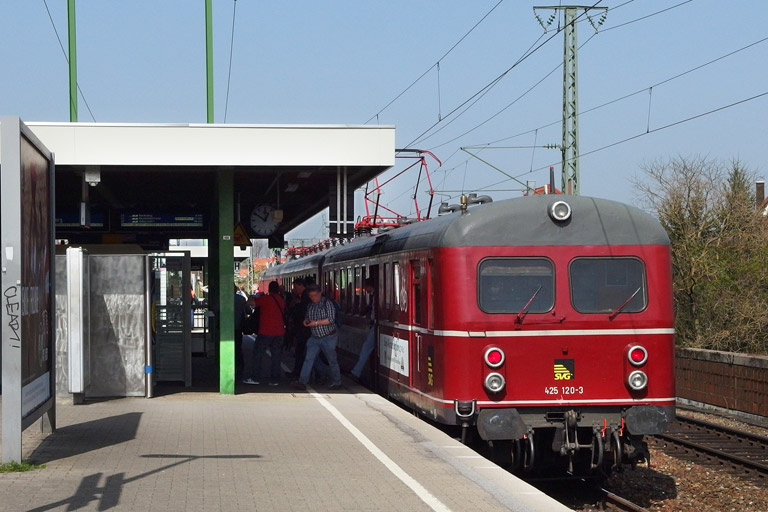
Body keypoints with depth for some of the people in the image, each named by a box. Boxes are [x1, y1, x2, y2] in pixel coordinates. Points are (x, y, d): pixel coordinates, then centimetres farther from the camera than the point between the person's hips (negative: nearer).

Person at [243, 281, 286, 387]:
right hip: (279, 332, 5)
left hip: (266, 332, -5)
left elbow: (251, 302, -8)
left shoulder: (265, 299, -11)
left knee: (257, 354, 4)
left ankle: (255, 378, 2)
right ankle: (274, 380, 7)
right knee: (276, 355, 8)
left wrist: (259, 296, 10)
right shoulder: (282, 300, 8)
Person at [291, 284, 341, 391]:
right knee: (308, 359, -6)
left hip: (328, 337, -5)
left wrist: (316, 323, -20)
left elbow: (331, 319, -17)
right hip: (315, 337, 5)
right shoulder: (310, 306, 10)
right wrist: (306, 321, 0)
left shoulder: (327, 303, -9)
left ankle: (336, 382, 18)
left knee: (332, 360, 4)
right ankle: (302, 382, -11)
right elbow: (307, 317, 24)